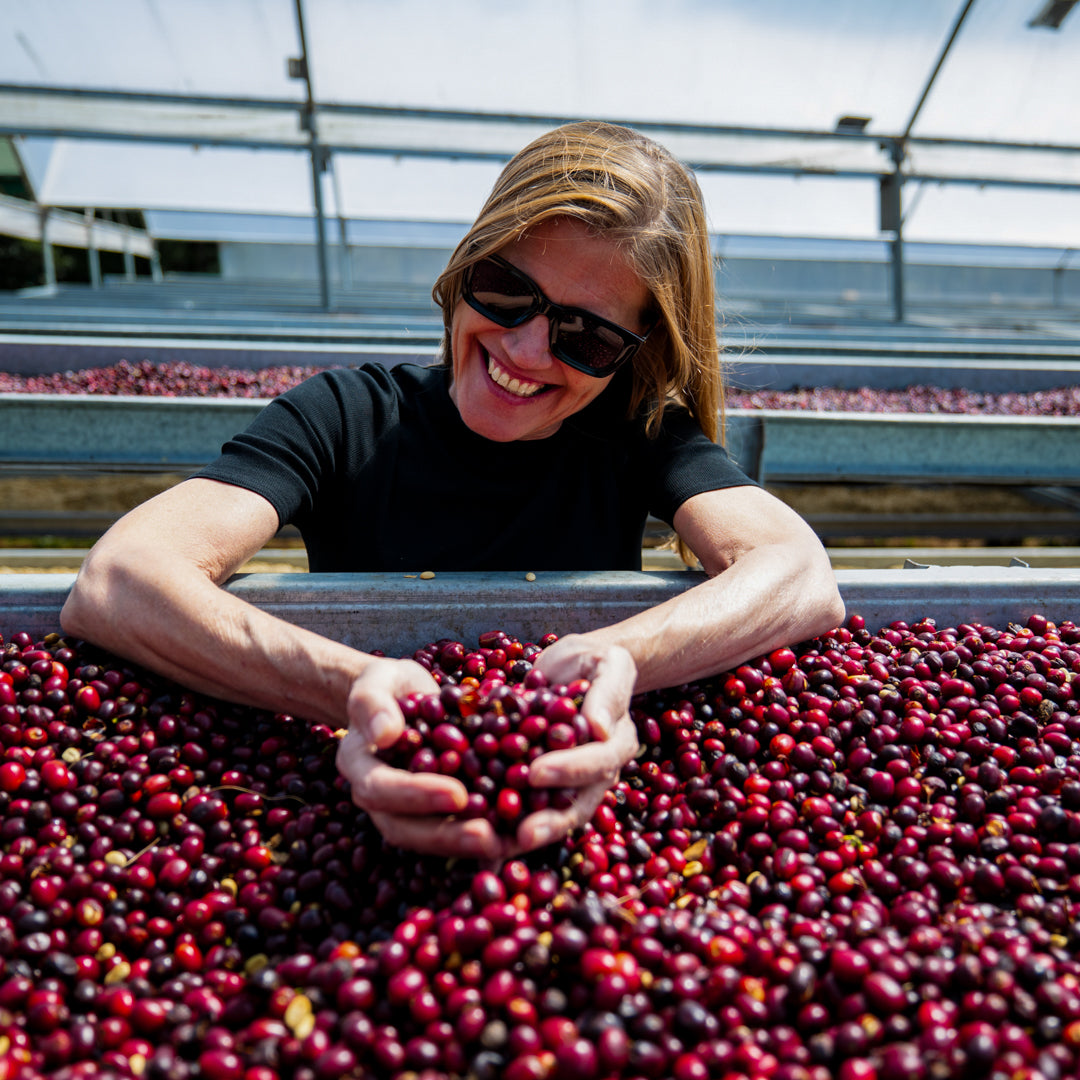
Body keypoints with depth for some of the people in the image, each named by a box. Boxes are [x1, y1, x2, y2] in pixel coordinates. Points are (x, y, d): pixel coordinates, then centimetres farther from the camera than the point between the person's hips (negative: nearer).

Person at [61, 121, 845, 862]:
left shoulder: (639, 429, -5)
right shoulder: (345, 420, -9)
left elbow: (802, 577, -21)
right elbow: (112, 586, -23)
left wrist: (615, 663, -40)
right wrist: (355, 689, -40)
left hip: (586, 829, 1)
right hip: (361, 813, 0)